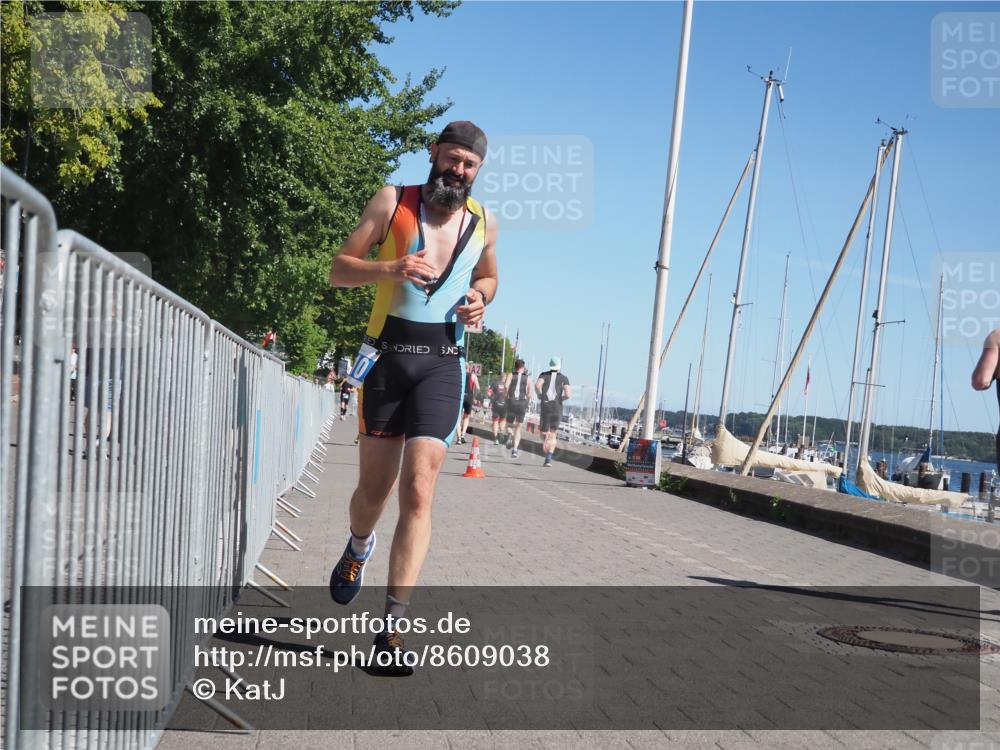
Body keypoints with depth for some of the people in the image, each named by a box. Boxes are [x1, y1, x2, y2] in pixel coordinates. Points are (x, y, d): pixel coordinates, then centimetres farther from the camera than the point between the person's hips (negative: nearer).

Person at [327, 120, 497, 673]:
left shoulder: (484, 222, 10)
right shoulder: (392, 202, 1)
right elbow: (339, 269, -1)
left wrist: (479, 299, 5)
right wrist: (389, 268, -20)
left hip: (441, 362, 1)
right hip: (388, 353, 0)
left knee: (419, 492, -12)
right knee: (375, 486, 8)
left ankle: (393, 625, -11)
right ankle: (359, 547, 45)